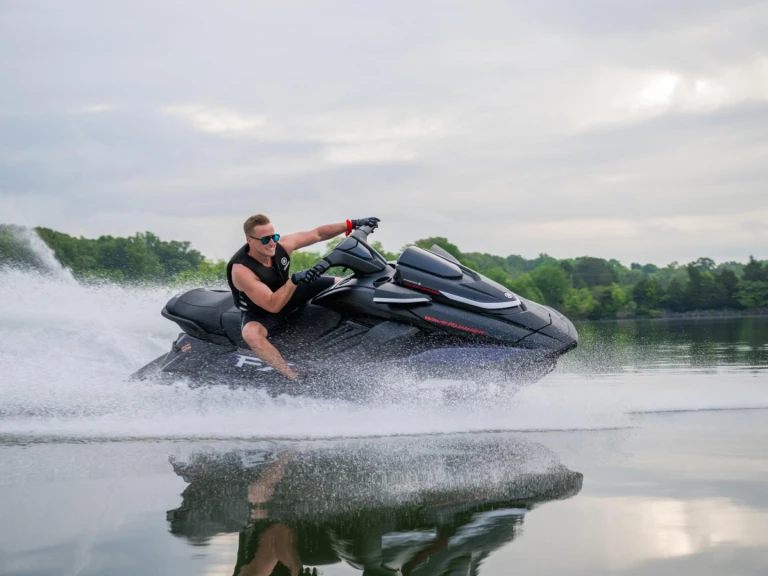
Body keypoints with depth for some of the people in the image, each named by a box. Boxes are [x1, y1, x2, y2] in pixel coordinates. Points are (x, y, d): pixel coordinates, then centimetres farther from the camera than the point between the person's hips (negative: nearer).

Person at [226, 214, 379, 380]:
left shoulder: (282, 245, -20)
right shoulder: (241, 270, -36)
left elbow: (317, 234, -7)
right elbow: (273, 306, -40)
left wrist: (352, 224, -10)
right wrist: (294, 280, -51)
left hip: (288, 294, 6)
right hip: (260, 312, -6)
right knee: (251, 334, -42)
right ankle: (296, 378, -41)